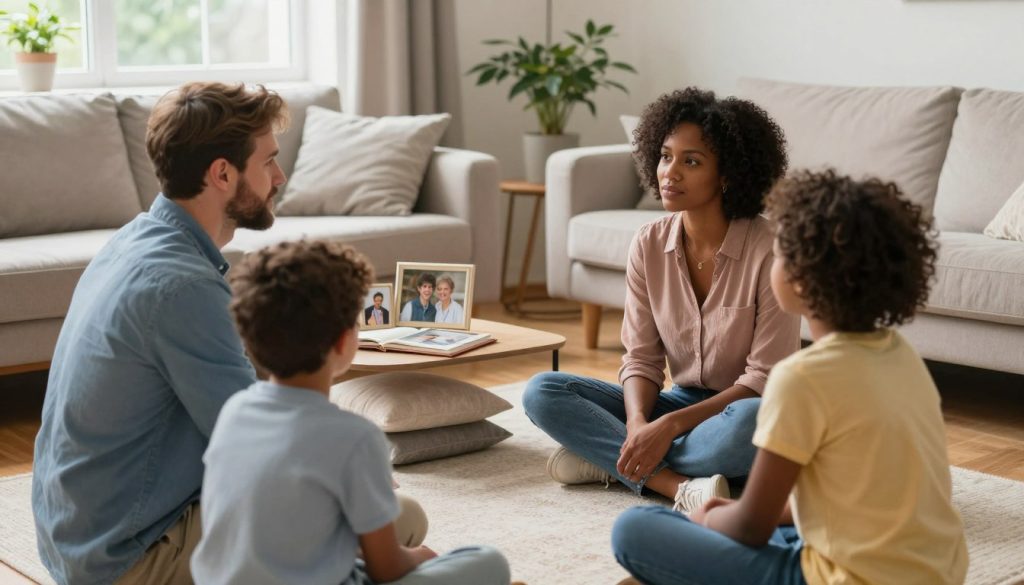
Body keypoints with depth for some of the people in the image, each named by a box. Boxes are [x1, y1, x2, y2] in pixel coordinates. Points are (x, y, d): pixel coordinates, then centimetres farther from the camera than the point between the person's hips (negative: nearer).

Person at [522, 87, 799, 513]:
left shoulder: (768, 252, -17)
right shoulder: (648, 246, -2)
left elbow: (766, 378, -17)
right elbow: (641, 359, -1)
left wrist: (669, 425, -25)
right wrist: (637, 424, -22)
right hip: (681, 404, 5)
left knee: (751, 420, -41)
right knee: (541, 392, -12)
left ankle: (607, 457, -19)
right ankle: (680, 485, -26)